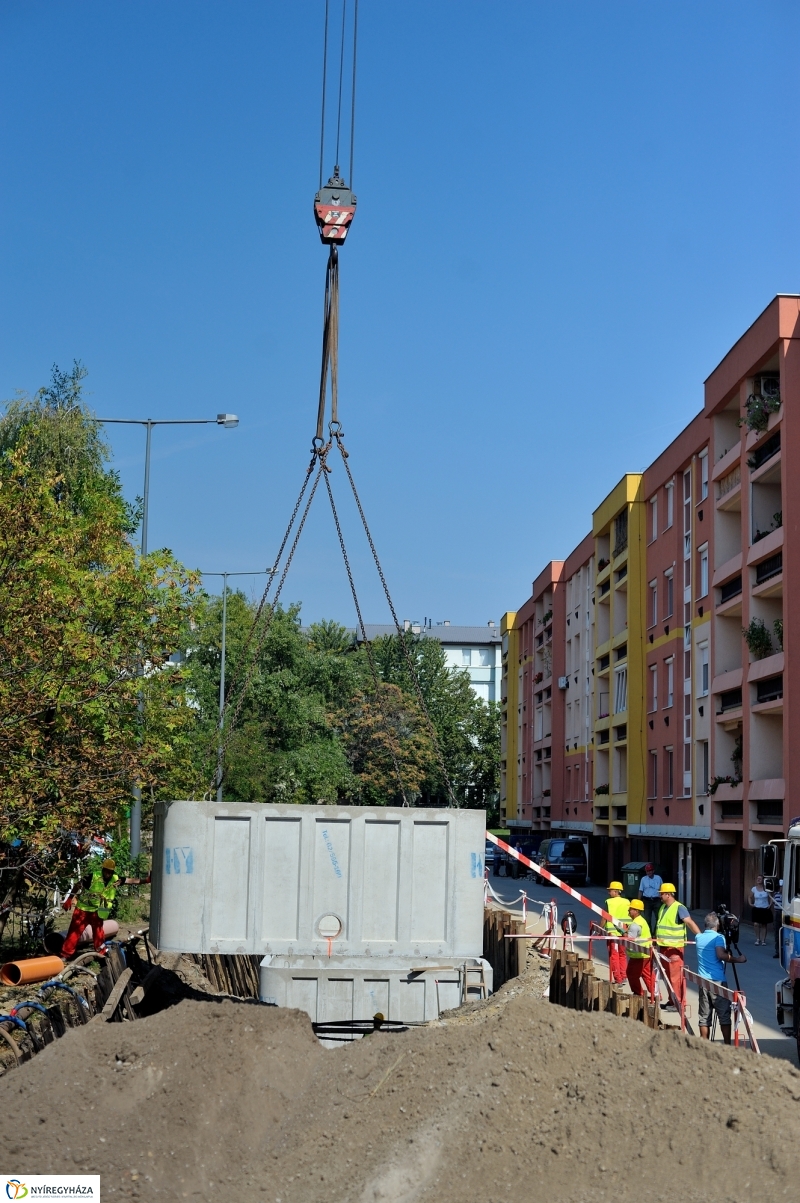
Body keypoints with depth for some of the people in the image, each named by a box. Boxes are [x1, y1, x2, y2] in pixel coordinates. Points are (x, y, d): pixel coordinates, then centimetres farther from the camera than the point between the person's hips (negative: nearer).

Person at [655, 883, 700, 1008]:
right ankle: (672, 1000, 20)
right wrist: (656, 939, 25)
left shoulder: (679, 908, -13)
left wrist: (699, 935, -35)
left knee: (676, 975, -8)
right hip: (663, 947, 8)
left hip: (675, 947, -8)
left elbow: (690, 922, -24)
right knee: (668, 975, 12)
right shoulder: (662, 907, 13)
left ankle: (679, 1002, -5)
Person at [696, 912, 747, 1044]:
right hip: (717, 981, -5)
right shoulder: (718, 938, -7)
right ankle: (728, 1045, -3)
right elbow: (721, 955, -22)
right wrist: (737, 960, -11)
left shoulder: (699, 937, 11)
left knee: (704, 1016, 8)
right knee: (724, 1015, -1)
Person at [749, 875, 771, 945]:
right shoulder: (753, 889, 0)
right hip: (757, 909, 0)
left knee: (764, 925, 6)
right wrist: (751, 903, -2)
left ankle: (763, 940, 16)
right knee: (756, 924, -11)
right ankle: (757, 939, 6)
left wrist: (770, 905, -5)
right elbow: (750, 897, 13)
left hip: (765, 909, 0)